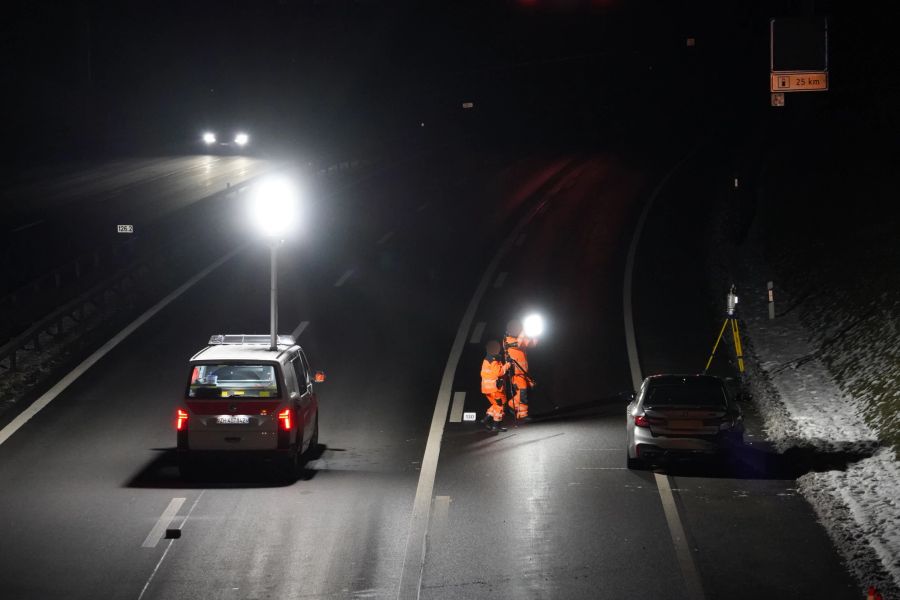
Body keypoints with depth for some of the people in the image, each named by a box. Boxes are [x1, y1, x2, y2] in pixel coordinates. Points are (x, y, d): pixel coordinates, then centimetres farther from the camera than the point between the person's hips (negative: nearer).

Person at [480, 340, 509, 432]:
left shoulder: (486, 360, 15)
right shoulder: (494, 361, -16)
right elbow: (498, 372, -25)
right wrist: (506, 366, -13)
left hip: (487, 387, 9)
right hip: (494, 387, -9)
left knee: (496, 404, 19)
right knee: (499, 405, -1)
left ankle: (487, 418, 11)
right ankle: (496, 425, 0)